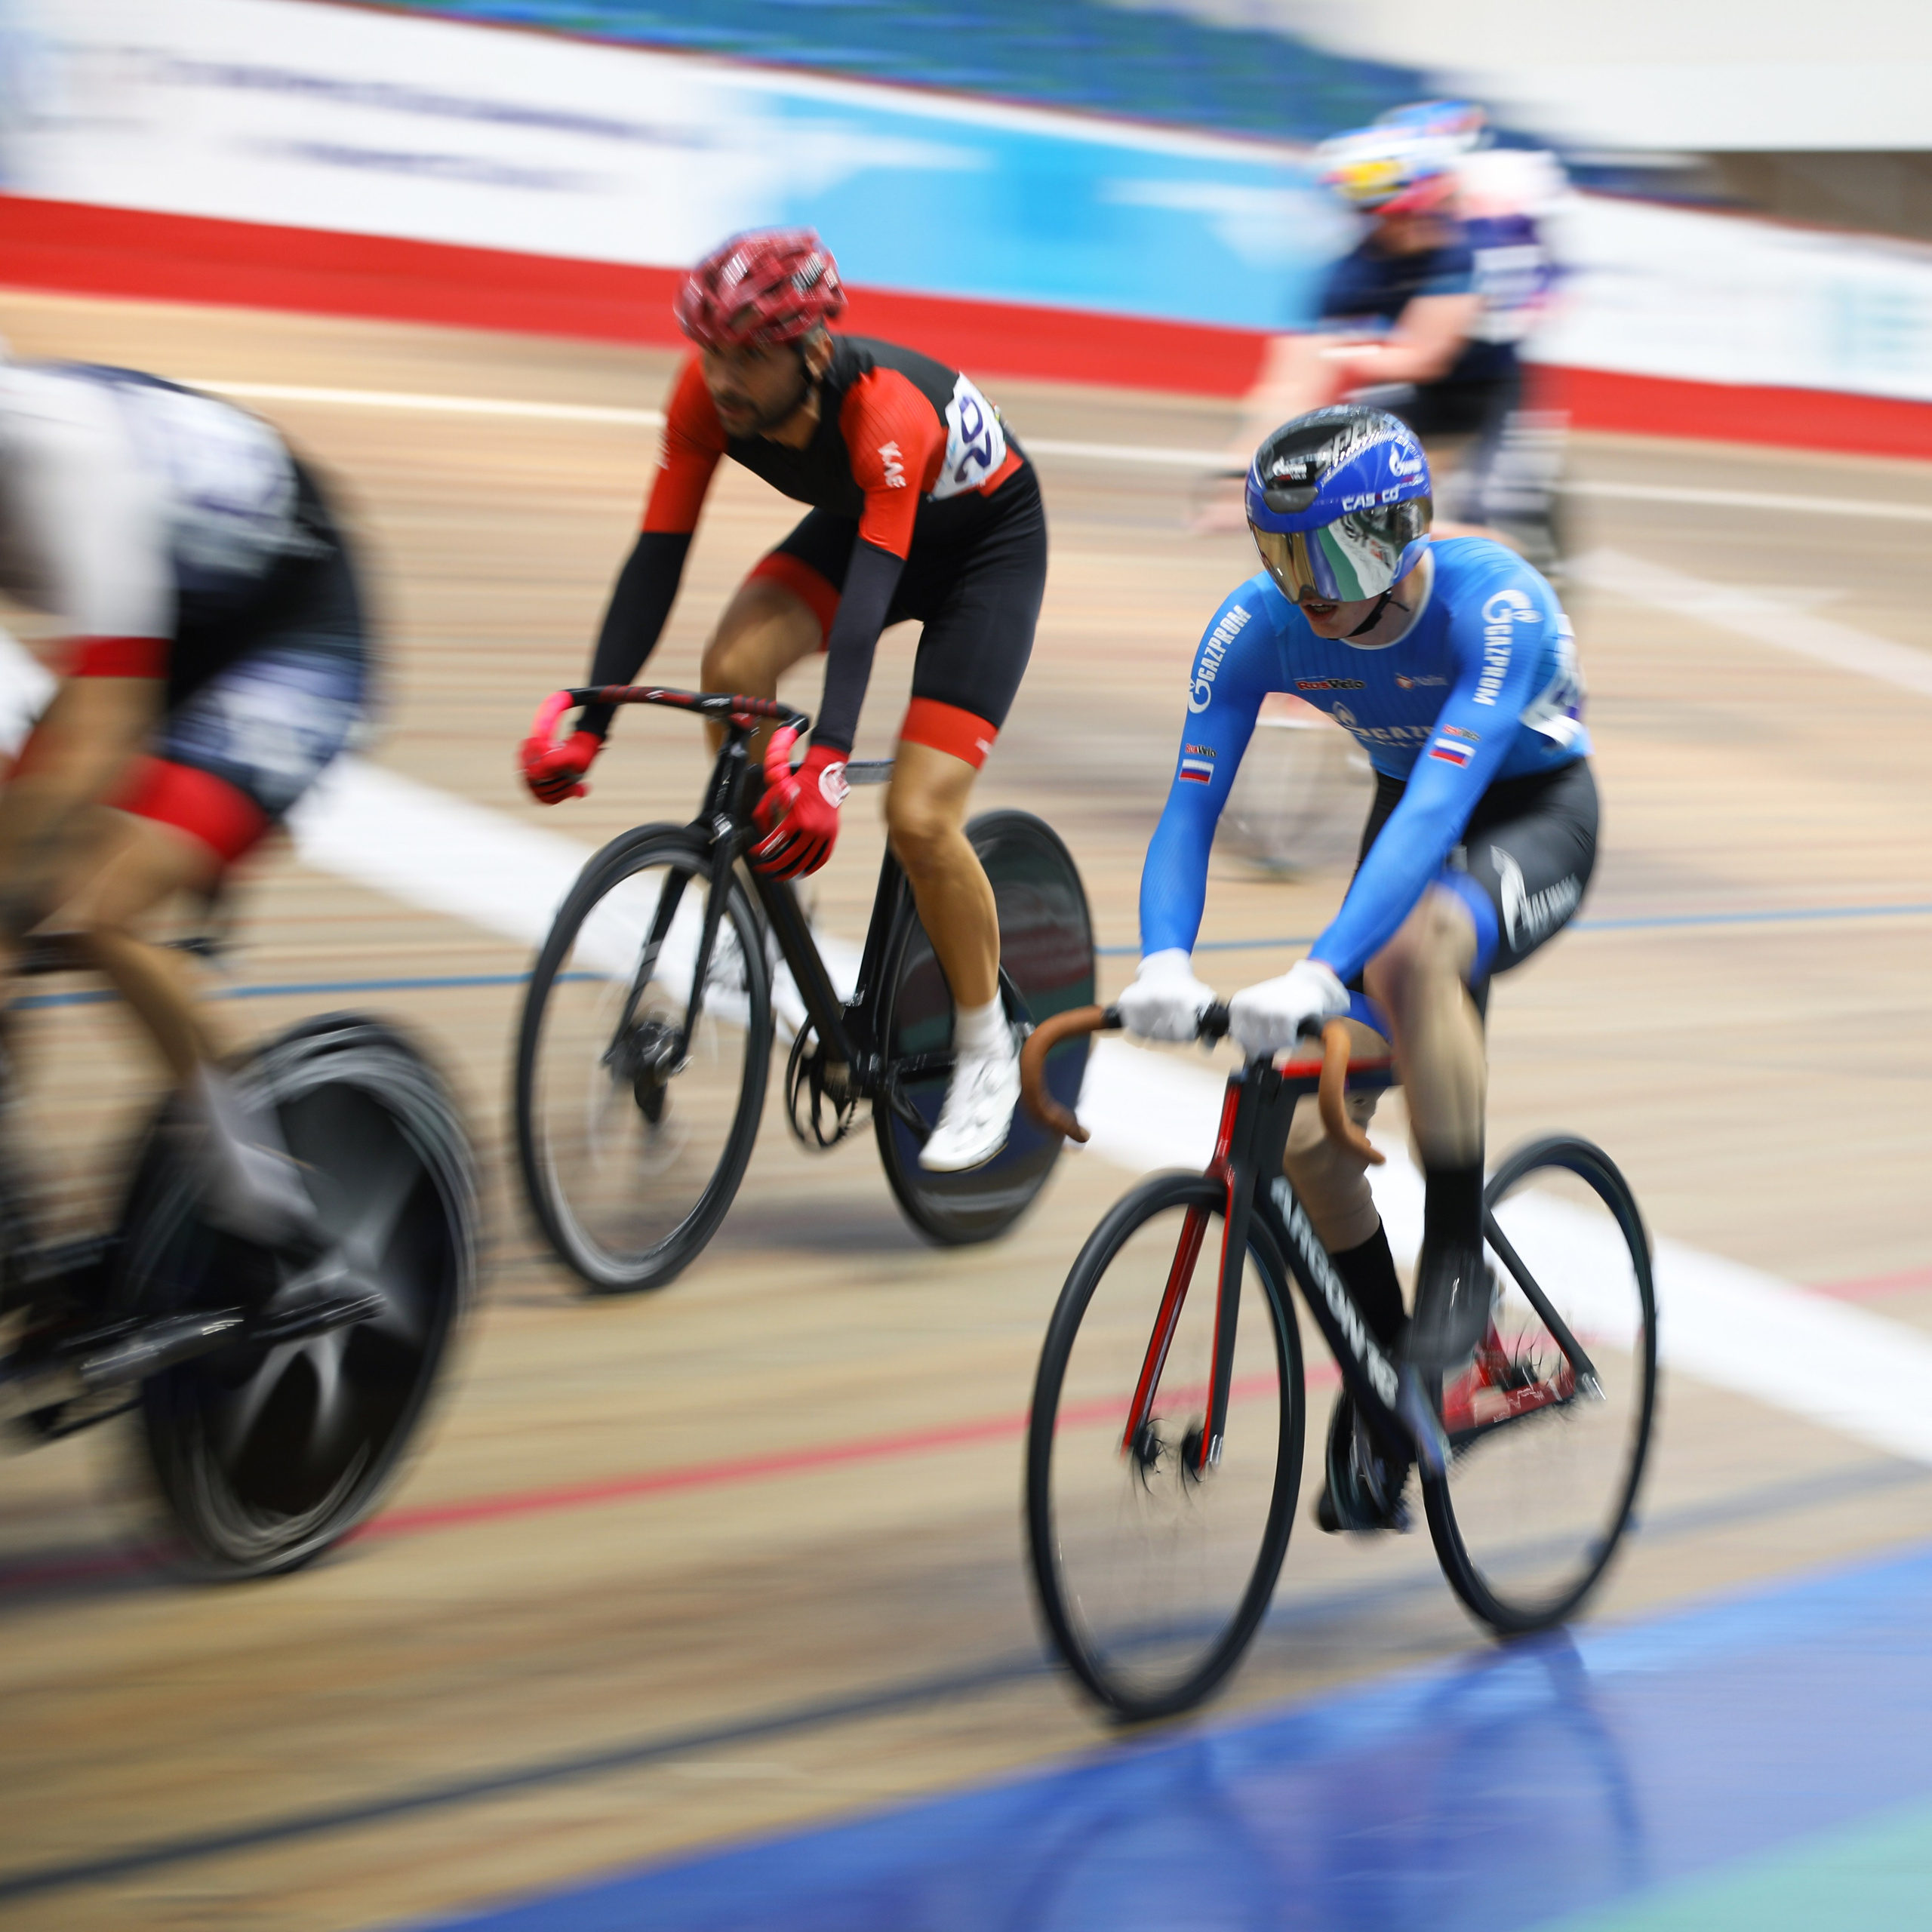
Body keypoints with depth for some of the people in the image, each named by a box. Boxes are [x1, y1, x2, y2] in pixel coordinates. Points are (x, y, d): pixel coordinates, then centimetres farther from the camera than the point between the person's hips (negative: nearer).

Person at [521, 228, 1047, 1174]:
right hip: (854, 522, 5)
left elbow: (869, 593, -50)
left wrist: (827, 765, -61)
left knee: (919, 819, -17)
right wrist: (586, 729, -32)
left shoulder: (886, 412, -40)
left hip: (989, 539, -5)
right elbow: (656, 557, -24)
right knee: (733, 668, -25)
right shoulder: (708, 394, -24)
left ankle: (986, 1050, 5)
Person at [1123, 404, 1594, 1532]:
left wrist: (1320, 975, -57)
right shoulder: (1257, 628, -20)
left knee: (1411, 952, -40)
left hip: (1538, 815, -5)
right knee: (1313, 1140, -8)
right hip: (1412, 815, 5)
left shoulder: (1497, 606, -34)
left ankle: (1460, 1260, -25)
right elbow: (1191, 807, -24)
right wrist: (1163, 964, -45)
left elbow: (1440, 803, -46)